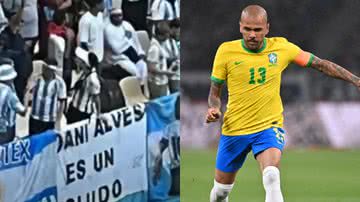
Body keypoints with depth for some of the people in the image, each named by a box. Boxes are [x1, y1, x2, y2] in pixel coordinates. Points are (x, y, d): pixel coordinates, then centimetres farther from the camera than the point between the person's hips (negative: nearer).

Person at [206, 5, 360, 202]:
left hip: (269, 127, -1)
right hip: (234, 130, 1)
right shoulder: (226, 51, -7)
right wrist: (214, 109, -18)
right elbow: (215, 91, 4)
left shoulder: (281, 47, -5)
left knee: (271, 176, -30)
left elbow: (320, 64, 5)